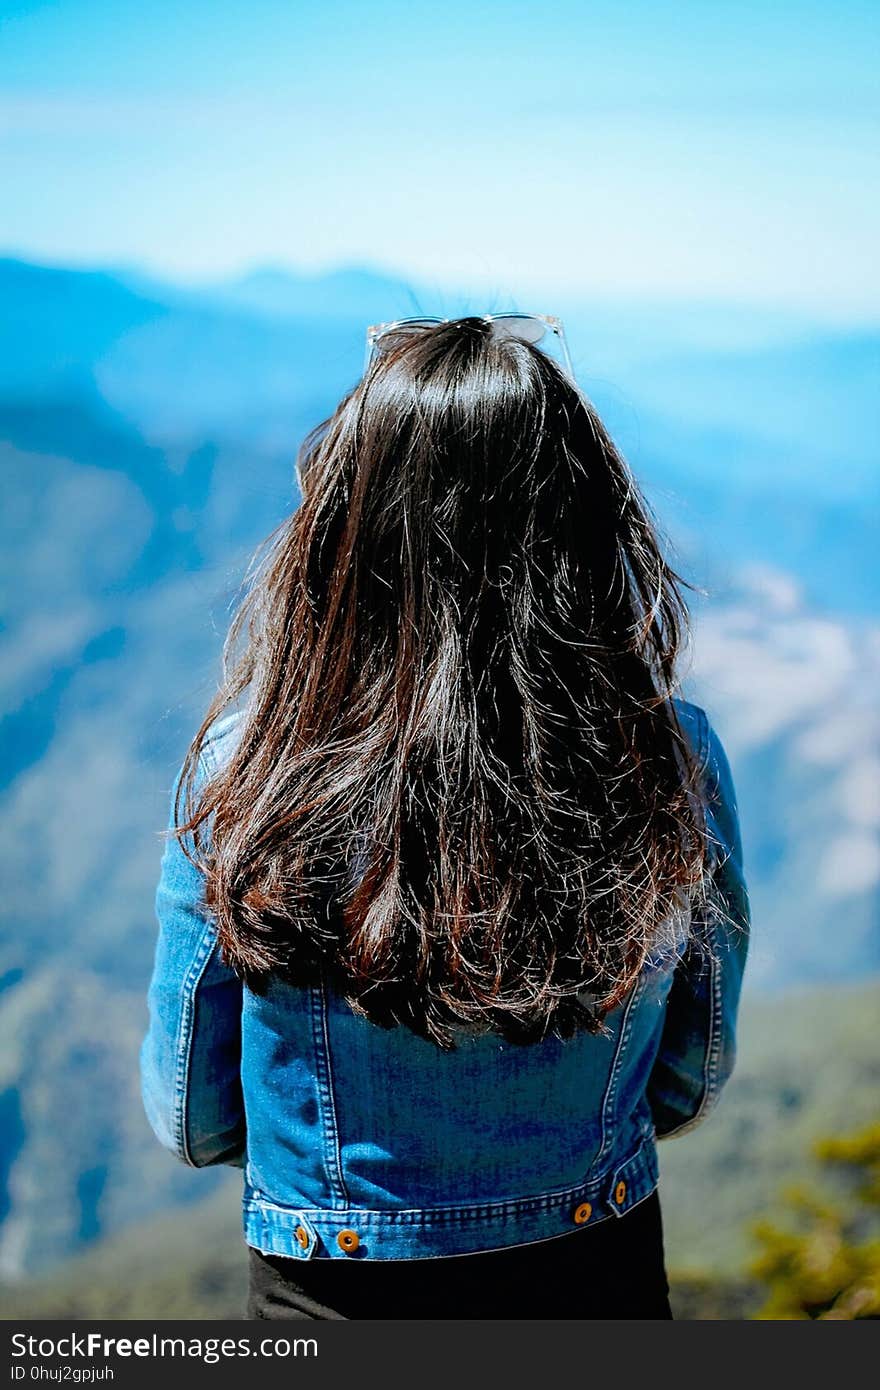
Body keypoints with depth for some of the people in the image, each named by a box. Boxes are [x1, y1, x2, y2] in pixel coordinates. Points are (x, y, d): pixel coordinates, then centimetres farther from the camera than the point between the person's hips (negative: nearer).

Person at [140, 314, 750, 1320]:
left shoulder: (244, 772, -23)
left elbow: (192, 1122, -9)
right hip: (602, 1283, 2)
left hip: (331, 1289, -1)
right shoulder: (677, 764, -18)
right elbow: (689, 1090, -3)